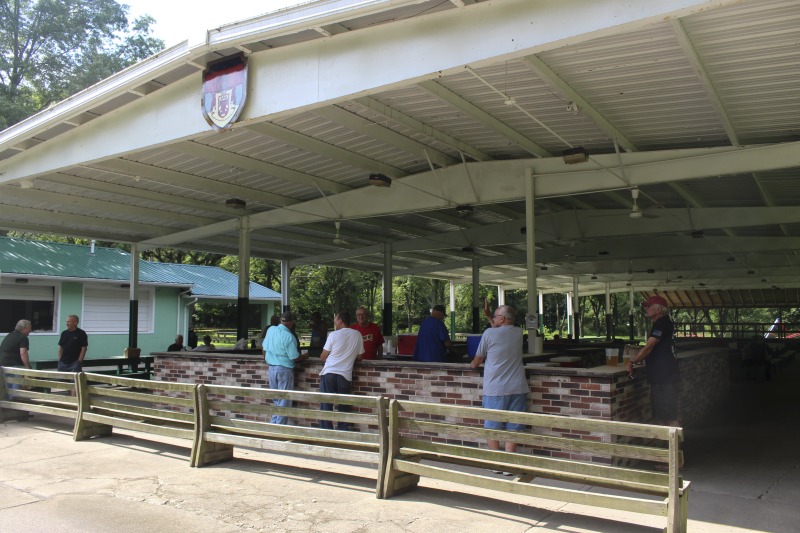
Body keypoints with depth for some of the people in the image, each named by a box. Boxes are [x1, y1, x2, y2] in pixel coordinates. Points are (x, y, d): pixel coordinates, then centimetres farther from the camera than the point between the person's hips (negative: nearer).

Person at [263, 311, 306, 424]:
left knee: (275, 399, 18)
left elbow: (264, 347, 13)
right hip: (284, 369, -6)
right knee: (284, 401, 3)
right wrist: (304, 357, 6)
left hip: (271, 367, 6)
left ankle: (273, 423, 20)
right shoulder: (289, 336, -18)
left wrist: (267, 359, 31)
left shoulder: (271, 329, 0)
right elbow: (295, 358, -14)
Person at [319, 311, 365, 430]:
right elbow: (359, 357, 12)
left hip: (329, 373, -2)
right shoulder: (357, 335, 5)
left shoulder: (334, 335, -3)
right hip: (345, 375, 2)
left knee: (326, 406, 5)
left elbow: (323, 357, 2)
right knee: (344, 408, 10)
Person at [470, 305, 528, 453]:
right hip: (517, 388, 4)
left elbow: (477, 361, 5)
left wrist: (473, 364, 27)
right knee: (513, 428, 7)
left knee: (492, 428, 8)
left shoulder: (489, 333, -7)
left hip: (495, 389, -4)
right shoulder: (518, 333, 5)